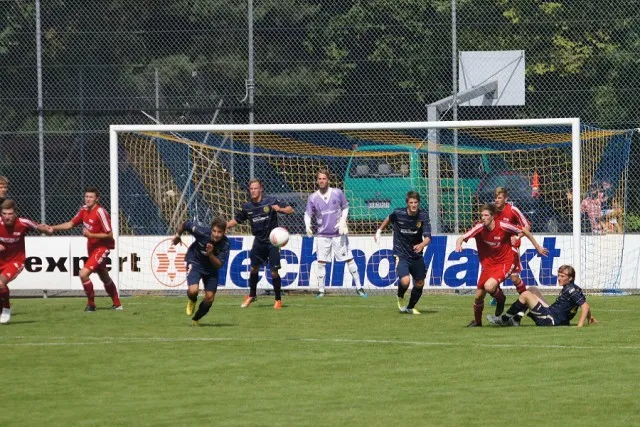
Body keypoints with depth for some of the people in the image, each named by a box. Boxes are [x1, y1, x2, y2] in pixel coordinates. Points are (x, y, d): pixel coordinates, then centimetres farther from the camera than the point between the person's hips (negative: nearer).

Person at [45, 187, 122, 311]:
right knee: (105, 278, 20)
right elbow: (71, 224, 7)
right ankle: (117, 304, 35)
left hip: (102, 247, -9)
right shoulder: (84, 209, 1)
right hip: (91, 247, 9)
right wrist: (53, 228, -4)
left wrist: (90, 235, -24)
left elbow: (109, 235, -21)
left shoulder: (100, 212, -22)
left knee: (84, 274, -19)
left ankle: (91, 304, -4)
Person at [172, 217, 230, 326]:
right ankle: (192, 301, 13)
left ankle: (196, 319, 29)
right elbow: (185, 224, -10)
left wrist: (210, 254, -39)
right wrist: (177, 235, -2)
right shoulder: (202, 232, -28)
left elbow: (219, 265, -23)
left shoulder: (225, 244, -23)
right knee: (193, 290, -26)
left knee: (210, 298, 0)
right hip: (195, 263, -2)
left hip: (211, 267, 2)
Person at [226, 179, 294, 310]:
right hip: (259, 241, 4)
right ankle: (251, 296, 30)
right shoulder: (247, 207, 2)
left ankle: (278, 300, 8)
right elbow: (236, 220, 17)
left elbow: (290, 210, -10)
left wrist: (280, 209, -29)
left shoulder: (271, 201, -11)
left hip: (272, 241, -4)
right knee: (254, 268, 10)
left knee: (274, 272, -7)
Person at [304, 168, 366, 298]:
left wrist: (343, 221, -6)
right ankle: (321, 290, 6)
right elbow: (308, 214, 3)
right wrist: (307, 225, -17)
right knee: (321, 262, -4)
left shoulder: (337, 193, -3)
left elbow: (345, 208, 9)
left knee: (349, 259, 2)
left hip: (338, 234, 0)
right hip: (323, 234, 1)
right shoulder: (313, 198, -2)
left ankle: (359, 287, 11)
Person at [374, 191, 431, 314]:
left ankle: (411, 307, 37)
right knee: (405, 281, -22)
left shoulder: (423, 215, -12)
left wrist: (422, 245, -40)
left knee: (419, 283, 10)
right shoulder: (398, 213, -13)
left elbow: (427, 237, -20)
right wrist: (379, 231, 18)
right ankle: (400, 297, 13)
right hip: (401, 254, -3)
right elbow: (388, 219, 12)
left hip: (416, 255, 3)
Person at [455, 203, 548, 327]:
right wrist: (459, 244, -46)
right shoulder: (479, 228, -13)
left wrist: (537, 247, 5)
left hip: (505, 263, -4)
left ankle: (500, 298, 6)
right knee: (479, 296, 7)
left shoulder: (503, 226, -19)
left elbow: (524, 231, -4)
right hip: (488, 264, 4)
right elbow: (461, 238, -21)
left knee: (489, 286, -29)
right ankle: (477, 321, 34)